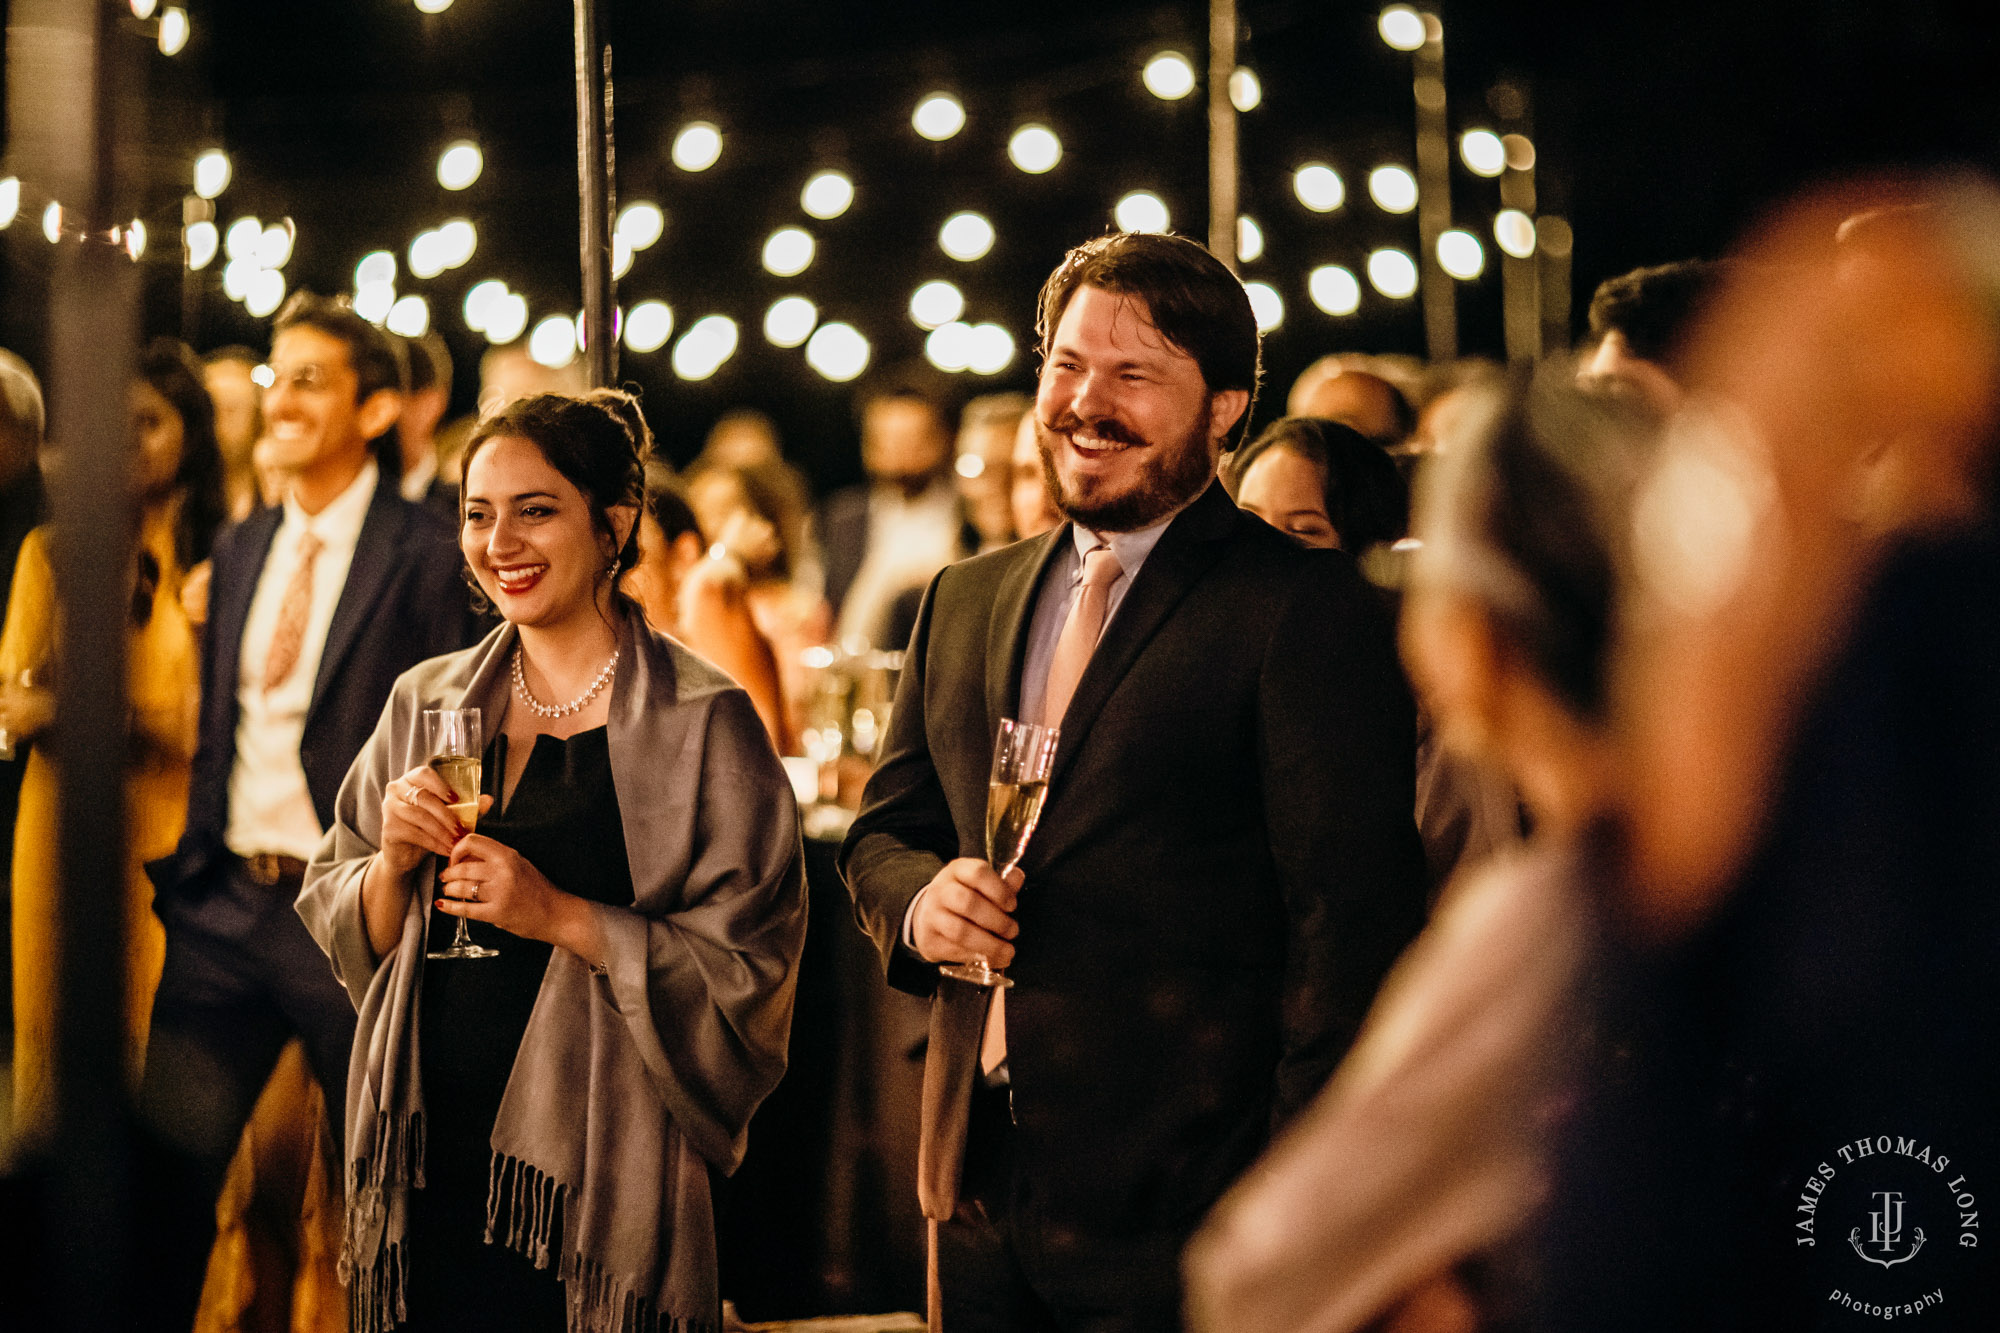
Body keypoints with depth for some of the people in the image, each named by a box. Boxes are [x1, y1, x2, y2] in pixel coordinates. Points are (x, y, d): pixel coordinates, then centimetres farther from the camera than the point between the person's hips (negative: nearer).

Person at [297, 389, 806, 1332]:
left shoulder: (699, 721, -5)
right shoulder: (428, 705, 10)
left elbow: (749, 969, -8)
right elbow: (343, 933, 14)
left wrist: (561, 916, -16)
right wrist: (392, 864, -6)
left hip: (594, 1181, -4)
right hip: (425, 1171, 4)